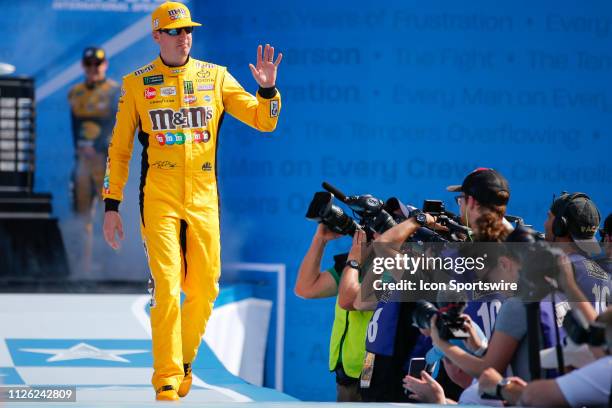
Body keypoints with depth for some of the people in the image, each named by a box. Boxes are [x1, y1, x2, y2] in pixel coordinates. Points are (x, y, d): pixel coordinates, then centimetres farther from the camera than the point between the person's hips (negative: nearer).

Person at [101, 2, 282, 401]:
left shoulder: (215, 77, 7)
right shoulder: (137, 83, 4)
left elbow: (264, 121, 5)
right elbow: (119, 149, 8)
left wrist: (268, 88, -15)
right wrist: (112, 205, 4)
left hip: (204, 199, 2)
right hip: (158, 199, -2)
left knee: (204, 290, 4)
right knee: (166, 289, -10)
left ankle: (184, 361, 25)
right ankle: (167, 380, -4)